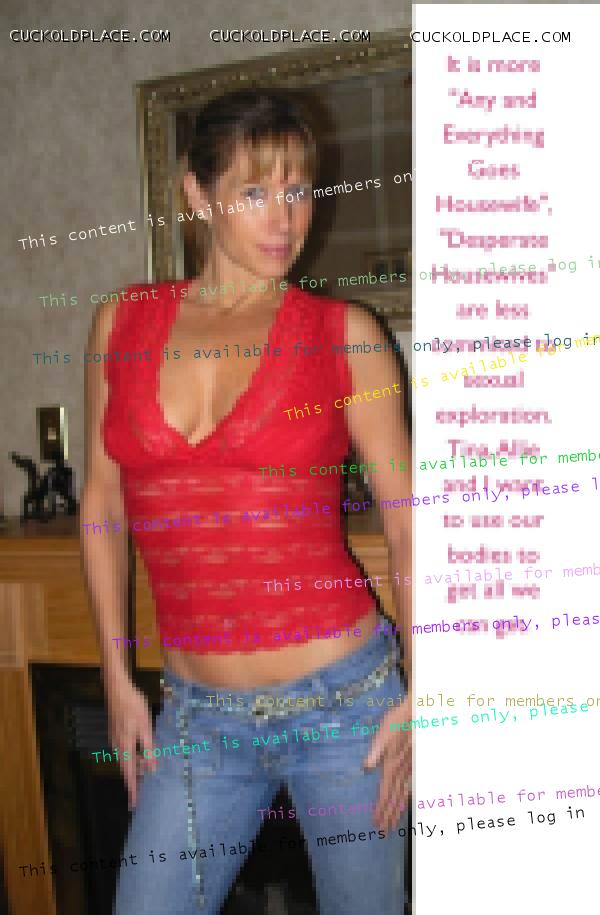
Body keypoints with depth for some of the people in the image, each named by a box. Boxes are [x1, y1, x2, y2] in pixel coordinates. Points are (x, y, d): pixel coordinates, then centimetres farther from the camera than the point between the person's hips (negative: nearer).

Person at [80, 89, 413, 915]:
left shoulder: (344, 333, -5)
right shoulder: (121, 325, 2)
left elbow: (407, 522, -2)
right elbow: (103, 502, 7)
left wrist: (422, 695, -7)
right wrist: (116, 677, 6)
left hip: (343, 697, -1)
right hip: (197, 716, 2)